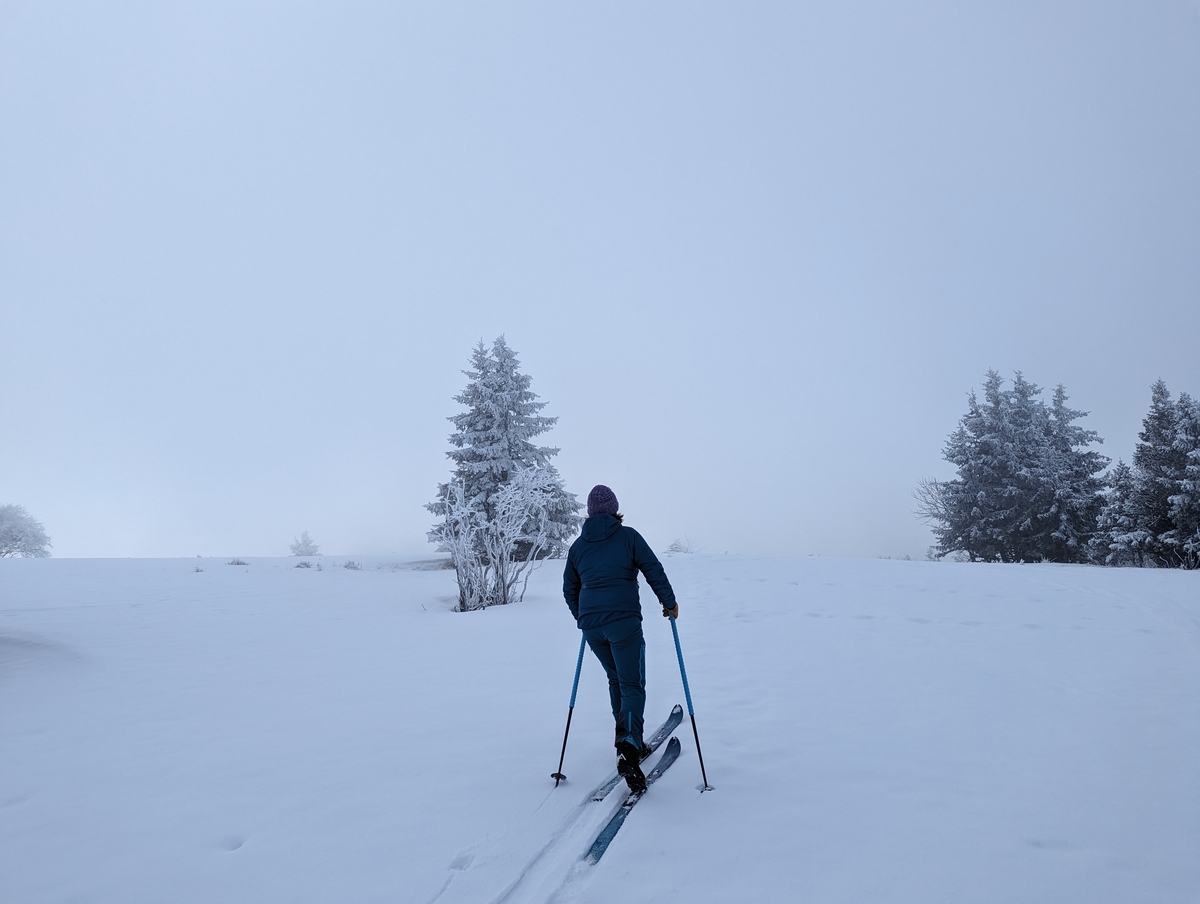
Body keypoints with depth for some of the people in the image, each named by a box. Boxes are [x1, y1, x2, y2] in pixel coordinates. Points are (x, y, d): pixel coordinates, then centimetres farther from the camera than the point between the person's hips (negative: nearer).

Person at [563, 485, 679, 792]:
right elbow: (653, 570, -2)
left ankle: (627, 742, 27)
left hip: (591, 625, 4)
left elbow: (569, 588, 19)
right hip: (623, 620, -4)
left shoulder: (578, 545, 12)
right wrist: (669, 602, 11)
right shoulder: (627, 536, 0)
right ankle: (629, 749, -22)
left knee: (616, 680, 23)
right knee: (632, 686, -1)